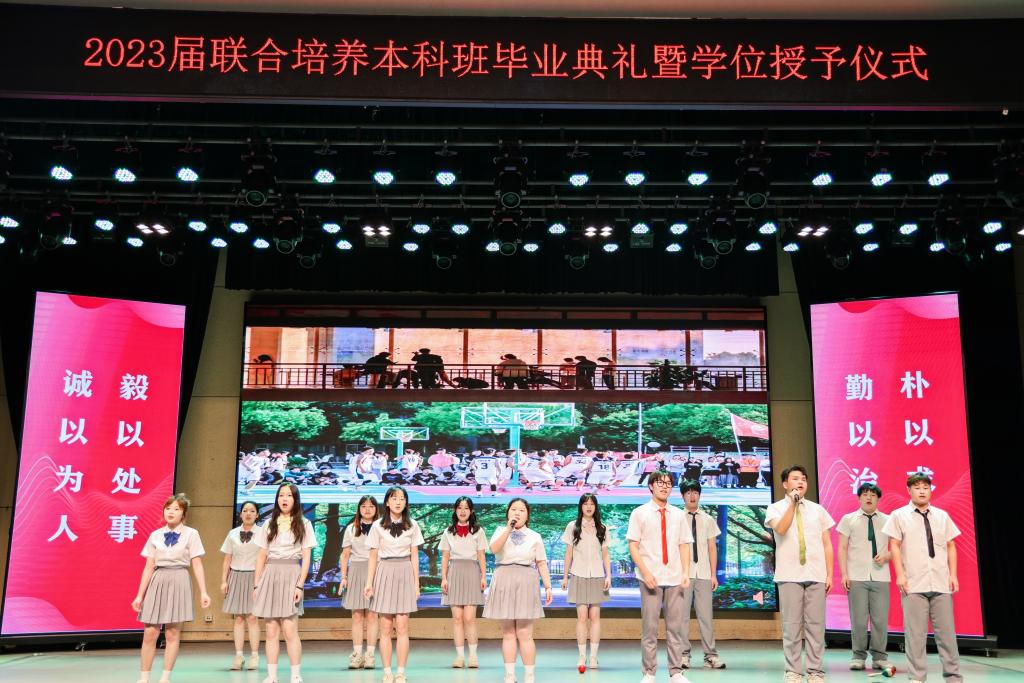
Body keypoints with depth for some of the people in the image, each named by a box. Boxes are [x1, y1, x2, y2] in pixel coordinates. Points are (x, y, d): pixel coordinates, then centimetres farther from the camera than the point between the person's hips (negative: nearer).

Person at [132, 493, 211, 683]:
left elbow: (197, 565, -2)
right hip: (157, 582, 2)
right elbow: (149, 567, 7)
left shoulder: (191, 534, -1)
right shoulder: (155, 535, 7)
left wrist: (203, 592, -7)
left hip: (178, 582, -2)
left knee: (172, 633, 2)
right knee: (150, 633, 1)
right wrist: (140, 594, 3)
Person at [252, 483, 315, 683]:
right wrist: (257, 584, 7)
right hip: (270, 576, 3)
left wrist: (300, 585, -9)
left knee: (289, 630, -9)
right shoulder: (269, 524, 13)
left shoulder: (303, 524, 5)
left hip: (291, 575, -3)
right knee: (271, 631, 3)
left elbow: (306, 558, 0)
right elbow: (261, 556, 13)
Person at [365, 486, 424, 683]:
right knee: (385, 628, 1)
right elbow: (373, 557, 5)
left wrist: (416, 583, 6)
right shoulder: (378, 526, 3)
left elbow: (414, 556, 9)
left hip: (405, 574, 0)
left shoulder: (412, 525, 6)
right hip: (384, 573, 0)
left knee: (402, 628, -2)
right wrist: (369, 582, -2)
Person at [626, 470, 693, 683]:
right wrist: (645, 573, -12)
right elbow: (633, 546, -2)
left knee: (675, 626, 5)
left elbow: (684, 545, 10)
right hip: (651, 578, -3)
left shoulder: (678, 514, 12)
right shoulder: (639, 513, 1)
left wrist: (686, 573, -2)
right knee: (649, 627, 1)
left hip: (675, 578, 3)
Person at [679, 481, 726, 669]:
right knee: (682, 614, 1)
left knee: (706, 615, 2)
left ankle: (710, 655, 6)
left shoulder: (708, 520, 10)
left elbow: (712, 548, 10)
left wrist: (714, 574, 5)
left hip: (703, 574, 2)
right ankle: (684, 654, 8)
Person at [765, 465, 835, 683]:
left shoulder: (817, 509, 12)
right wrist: (793, 503, -16)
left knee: (815, 624, 2)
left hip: (816, 575, 2)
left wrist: (829, 574, 4)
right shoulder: (776, 508, 4)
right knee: (792, 625, 0)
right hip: (790, 575, -2)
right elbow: (780, 529, -17)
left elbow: (827, 544, 11)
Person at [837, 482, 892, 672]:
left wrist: (886, 556, -8)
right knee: (858, 620, -3)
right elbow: (842, 548, 5)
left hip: (880, 577, 1)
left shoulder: (887, 520, 12)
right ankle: (858, 656, 8)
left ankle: (879, 657, 10)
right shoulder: (849, 519, 8)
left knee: (881, 620, -2)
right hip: (856, 577, -1)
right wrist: (844, 573, -4)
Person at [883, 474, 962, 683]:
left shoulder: (942, 516, 12)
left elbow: (951, 546, 13)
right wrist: (900, 575, -7)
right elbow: (894, 546, 1)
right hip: (914, 585, -2)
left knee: (946, 631, 5)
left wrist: (953, 575, 4)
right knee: (915, 633, -1)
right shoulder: (899, 515, 4)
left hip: (941, 583, 3)